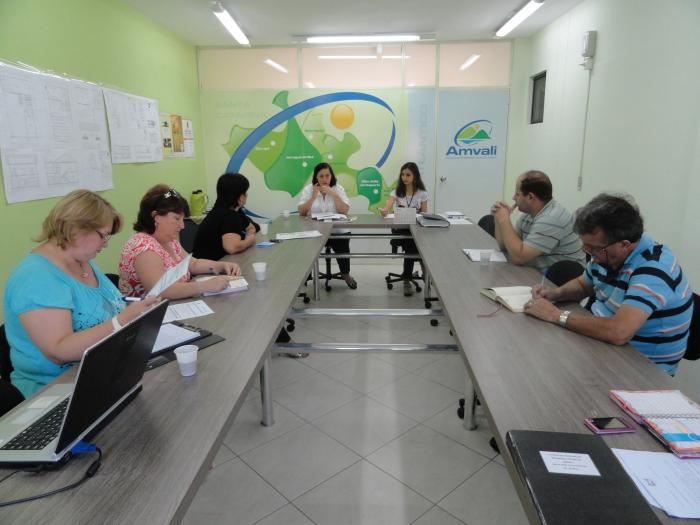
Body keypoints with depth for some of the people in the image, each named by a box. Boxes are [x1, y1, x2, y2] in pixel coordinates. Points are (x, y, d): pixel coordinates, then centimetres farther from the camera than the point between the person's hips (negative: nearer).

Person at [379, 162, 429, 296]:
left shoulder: (422, 193, 5)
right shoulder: (396, 192, 5)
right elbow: (387, 208, -12)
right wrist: (383, 211, -37)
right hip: (399, 228, 0)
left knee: (411, 246, -31)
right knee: (412, 245, -32)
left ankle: (406, 279, -14)